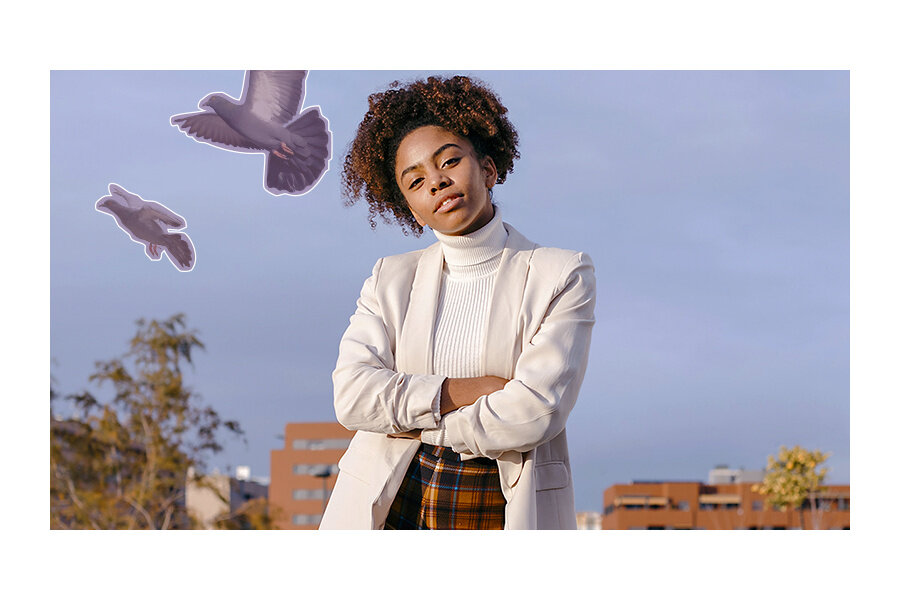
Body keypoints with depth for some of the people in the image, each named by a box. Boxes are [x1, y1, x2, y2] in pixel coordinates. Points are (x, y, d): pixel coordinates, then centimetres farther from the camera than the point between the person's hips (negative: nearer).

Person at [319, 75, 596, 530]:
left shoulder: (561, 276, 3)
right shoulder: (391, 279, 13)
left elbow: (535, 412, -9)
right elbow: (352, 394, -2)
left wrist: (413, 421, 0)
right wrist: (471, 389, -10)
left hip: (507, 515, -2)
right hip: (395, 510, 2)